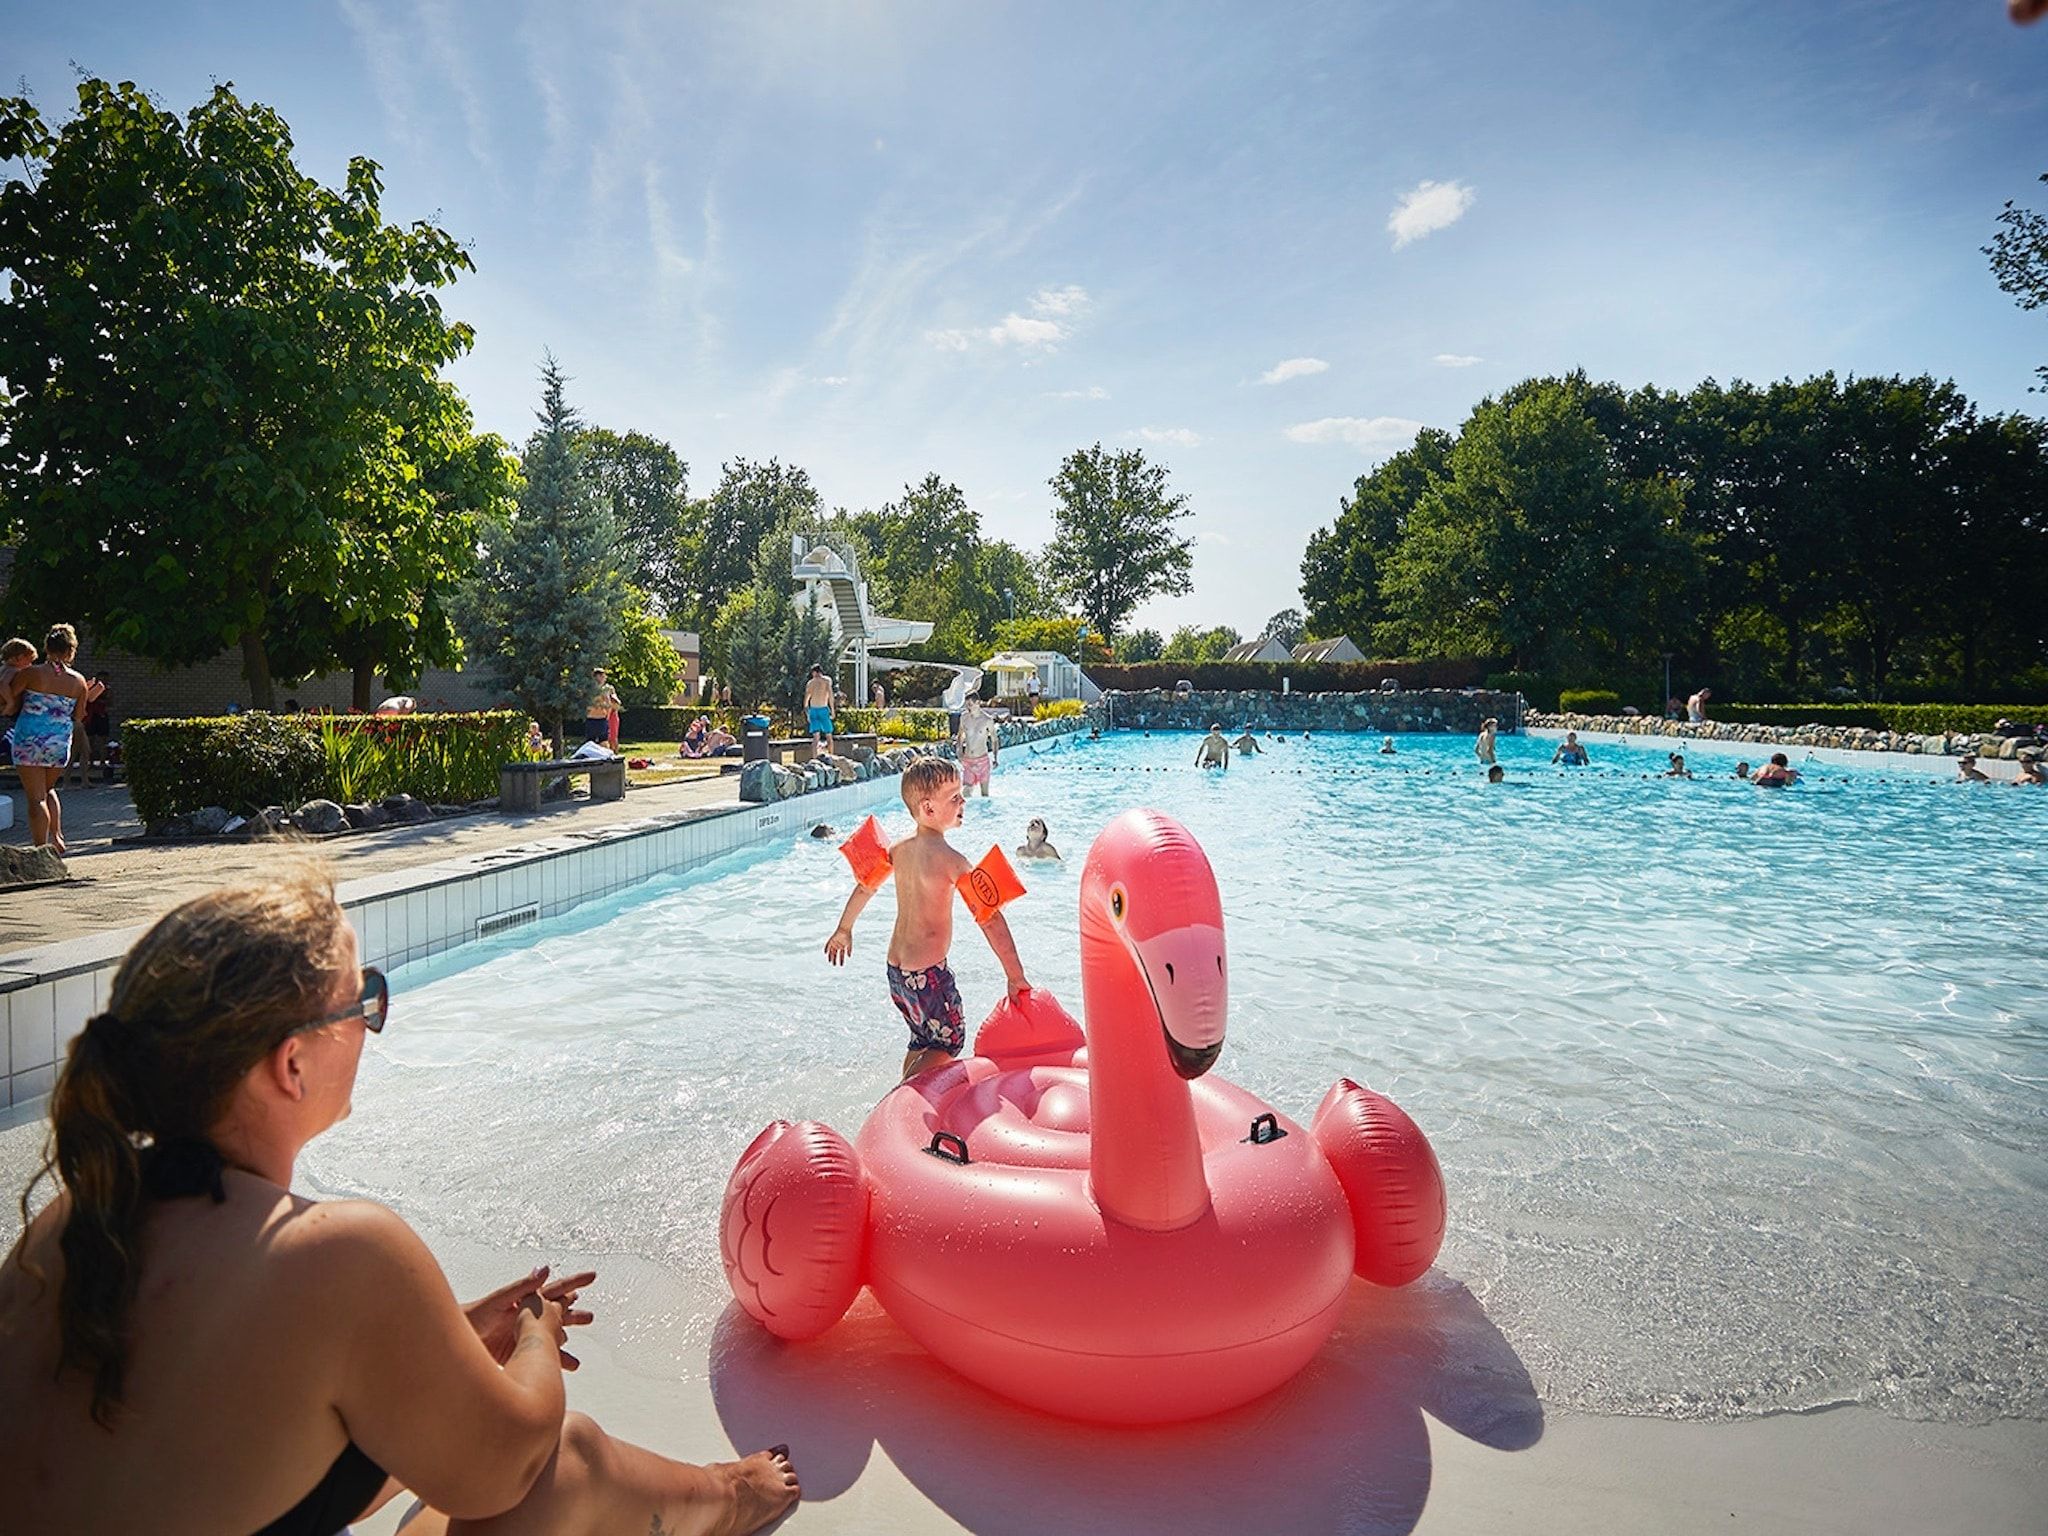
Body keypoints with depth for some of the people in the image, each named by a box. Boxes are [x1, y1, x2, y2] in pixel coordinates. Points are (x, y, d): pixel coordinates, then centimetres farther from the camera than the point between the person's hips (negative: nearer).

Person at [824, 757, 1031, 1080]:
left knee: (922, 1040, 25)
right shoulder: (950, 859, -20)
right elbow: (990, 918, -23)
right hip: (928, 974, -8)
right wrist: (1015, 977, -19)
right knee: (949, 1042, 11)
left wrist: (844, 929, 34)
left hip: (896, 968, 8)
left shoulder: (899, 849, 2)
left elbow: (865, 886, 17)